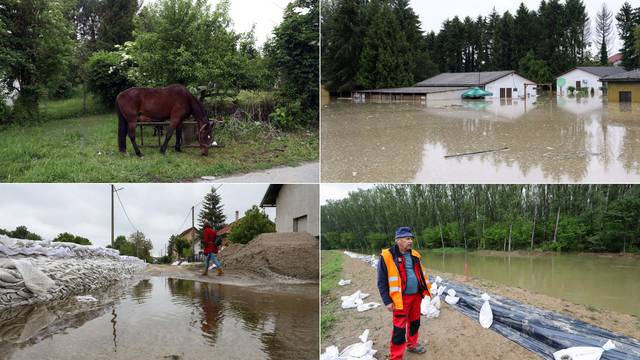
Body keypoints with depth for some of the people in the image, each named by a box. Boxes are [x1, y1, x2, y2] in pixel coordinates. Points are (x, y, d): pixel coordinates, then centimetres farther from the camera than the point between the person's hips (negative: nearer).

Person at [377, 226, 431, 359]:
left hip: (416, 295, 6)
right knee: (400, 328, -4)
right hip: (401, 298, -6)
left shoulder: (414, 254, 6)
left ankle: (412, 344, 40)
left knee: (415, 322, 20)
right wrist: (387, 301, -13)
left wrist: (426, 289, 14)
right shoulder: (387, 256, -14)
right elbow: (382, 281, -11)